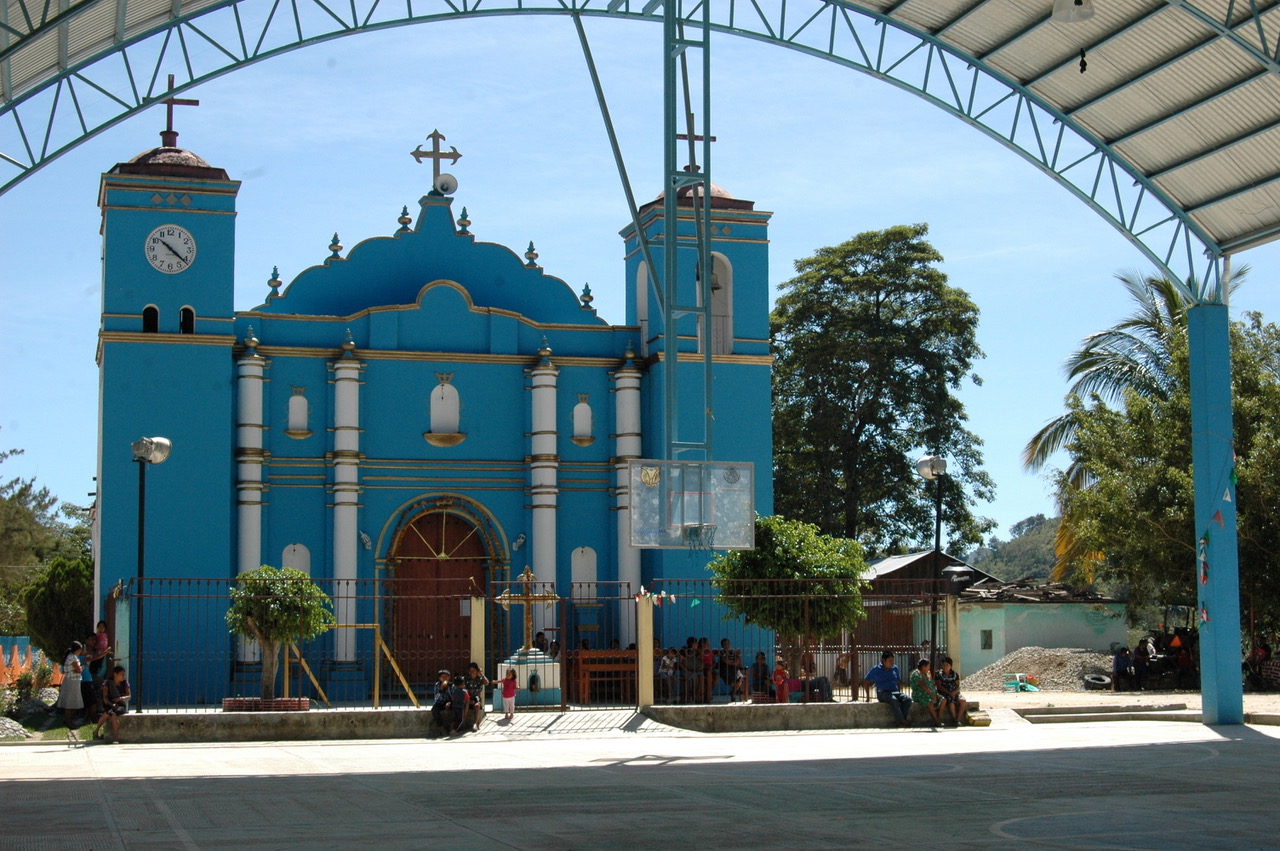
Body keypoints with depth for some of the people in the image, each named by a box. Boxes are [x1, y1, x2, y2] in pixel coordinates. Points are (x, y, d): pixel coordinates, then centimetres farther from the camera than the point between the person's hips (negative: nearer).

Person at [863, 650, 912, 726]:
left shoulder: (895, 669, 19)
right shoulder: (876, 670, 7)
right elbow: (866, 682, 13)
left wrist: (899, 694, 14)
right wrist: (868, 697, 7)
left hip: (895, 692, 4)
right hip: (882, 693, -4)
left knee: (907, 699, -29)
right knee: (893, 700, -40)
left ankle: (902, 720, -34)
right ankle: (901, 721, -47)